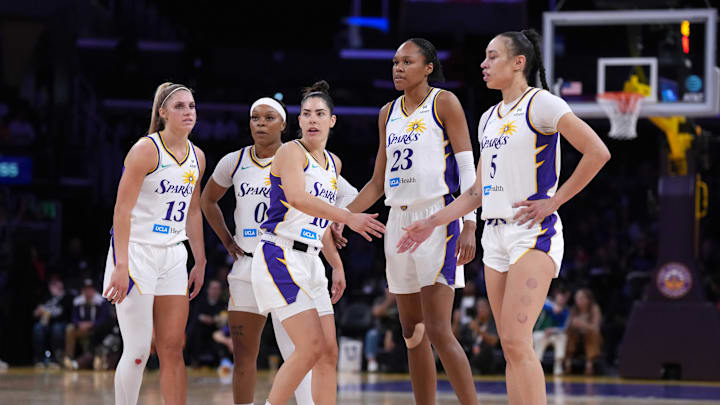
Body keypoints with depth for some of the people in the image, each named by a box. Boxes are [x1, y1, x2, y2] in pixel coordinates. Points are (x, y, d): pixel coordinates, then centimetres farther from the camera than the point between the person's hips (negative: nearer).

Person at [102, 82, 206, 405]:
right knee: (138, 351, -8)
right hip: (135, 251, -7)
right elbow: (122, 209, -16)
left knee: (173, 348, 4)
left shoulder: (197, 157, 10)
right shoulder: (146, 150, -12)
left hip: (172, 255, 7)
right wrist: (121, 266, -23)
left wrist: (200, 262, 16)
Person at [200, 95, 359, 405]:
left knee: (294, 350, -14)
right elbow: (208, 200, 25)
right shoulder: (234, 162, 7)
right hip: (246, 266, 4)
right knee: (243, 354, 7)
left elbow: (349, 194, 3)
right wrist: (227, 241, 16)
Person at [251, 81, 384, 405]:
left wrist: (337, 265, 23)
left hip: (310, 260, 8)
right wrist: (348, 218, -32)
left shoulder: (333, 163, 18)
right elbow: (298, 198, -26)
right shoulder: (291, 152, -7)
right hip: (280, 256, -8)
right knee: (311, 347, -16)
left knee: (328, 351, 3)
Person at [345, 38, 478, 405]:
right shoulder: (388, 113, 17)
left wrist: (469, 225, -16)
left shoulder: (444, 103, -1)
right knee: (412, 334, 6)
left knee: (437, 331, -15)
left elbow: (467, 168, -7)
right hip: (399, 222, 7)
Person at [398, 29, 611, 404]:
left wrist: (553, 201, -12)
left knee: (516, 341, -18)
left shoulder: (540, 104, -6)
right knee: (511, 347, 5)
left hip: (533, 232, -8)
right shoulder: (489, 118, 18)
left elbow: (598, 152, -13)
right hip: (496, 233, 8)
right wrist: (432, 222, 18)